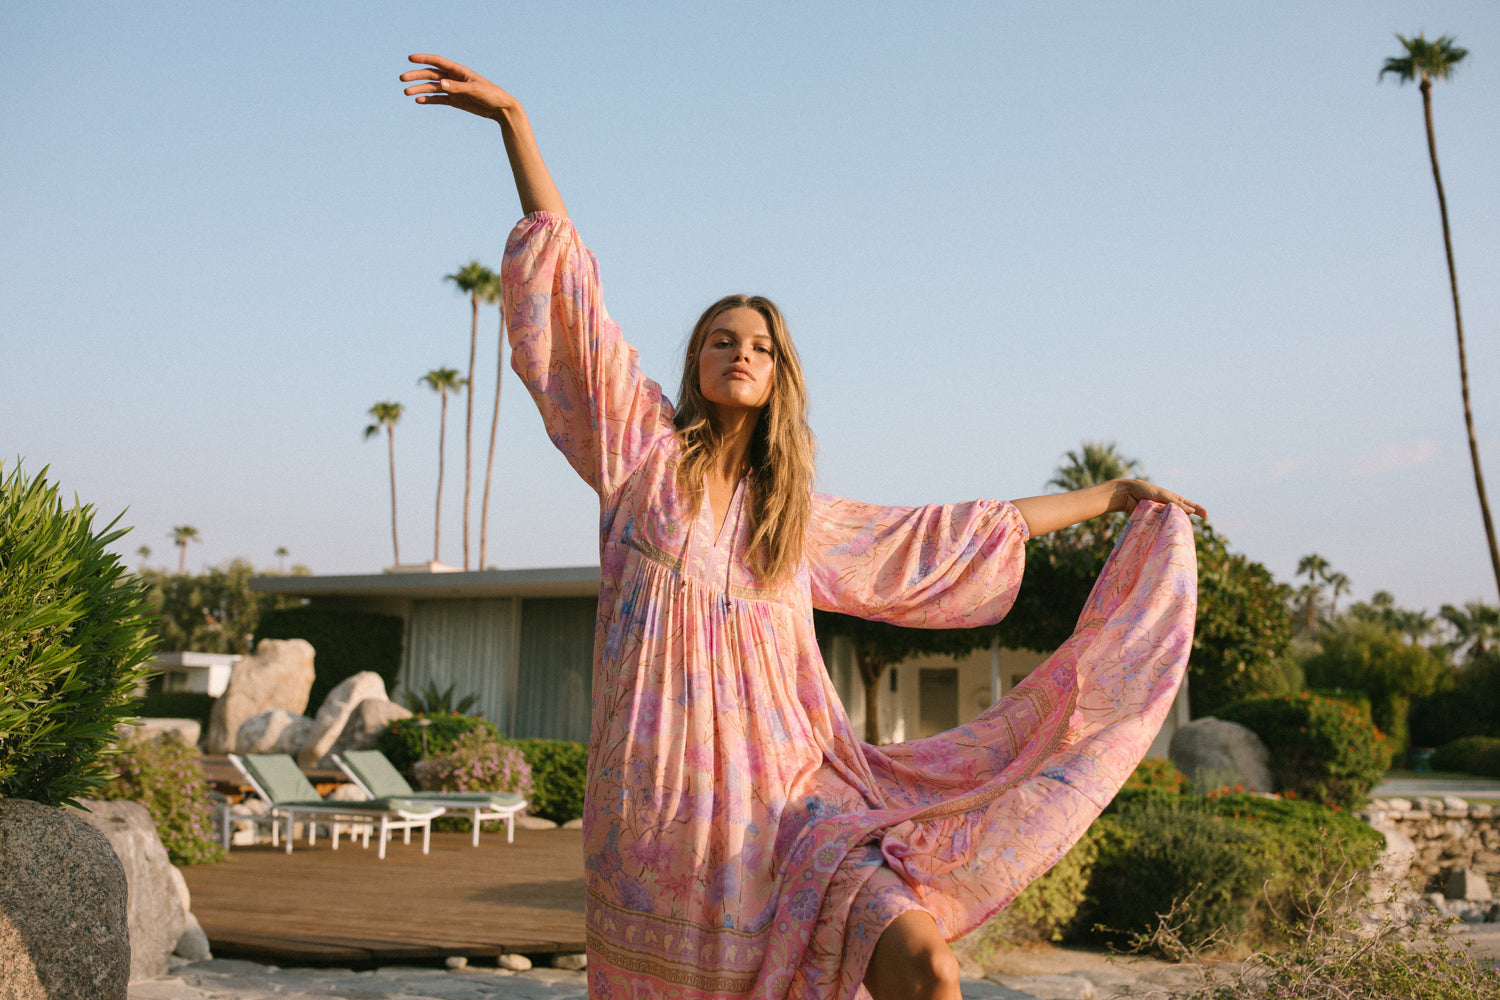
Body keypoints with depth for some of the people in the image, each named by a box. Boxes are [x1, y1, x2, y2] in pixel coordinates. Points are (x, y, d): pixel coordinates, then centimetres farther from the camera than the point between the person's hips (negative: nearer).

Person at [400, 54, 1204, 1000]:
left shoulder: (797, 514, 15)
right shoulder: (645, 451, 7)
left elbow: (952, 535, 23)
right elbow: (573, 299, 0)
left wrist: (1110, 496, 29)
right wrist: (514, 120, -5)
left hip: (778, 792, 2)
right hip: (662, 800, -2)